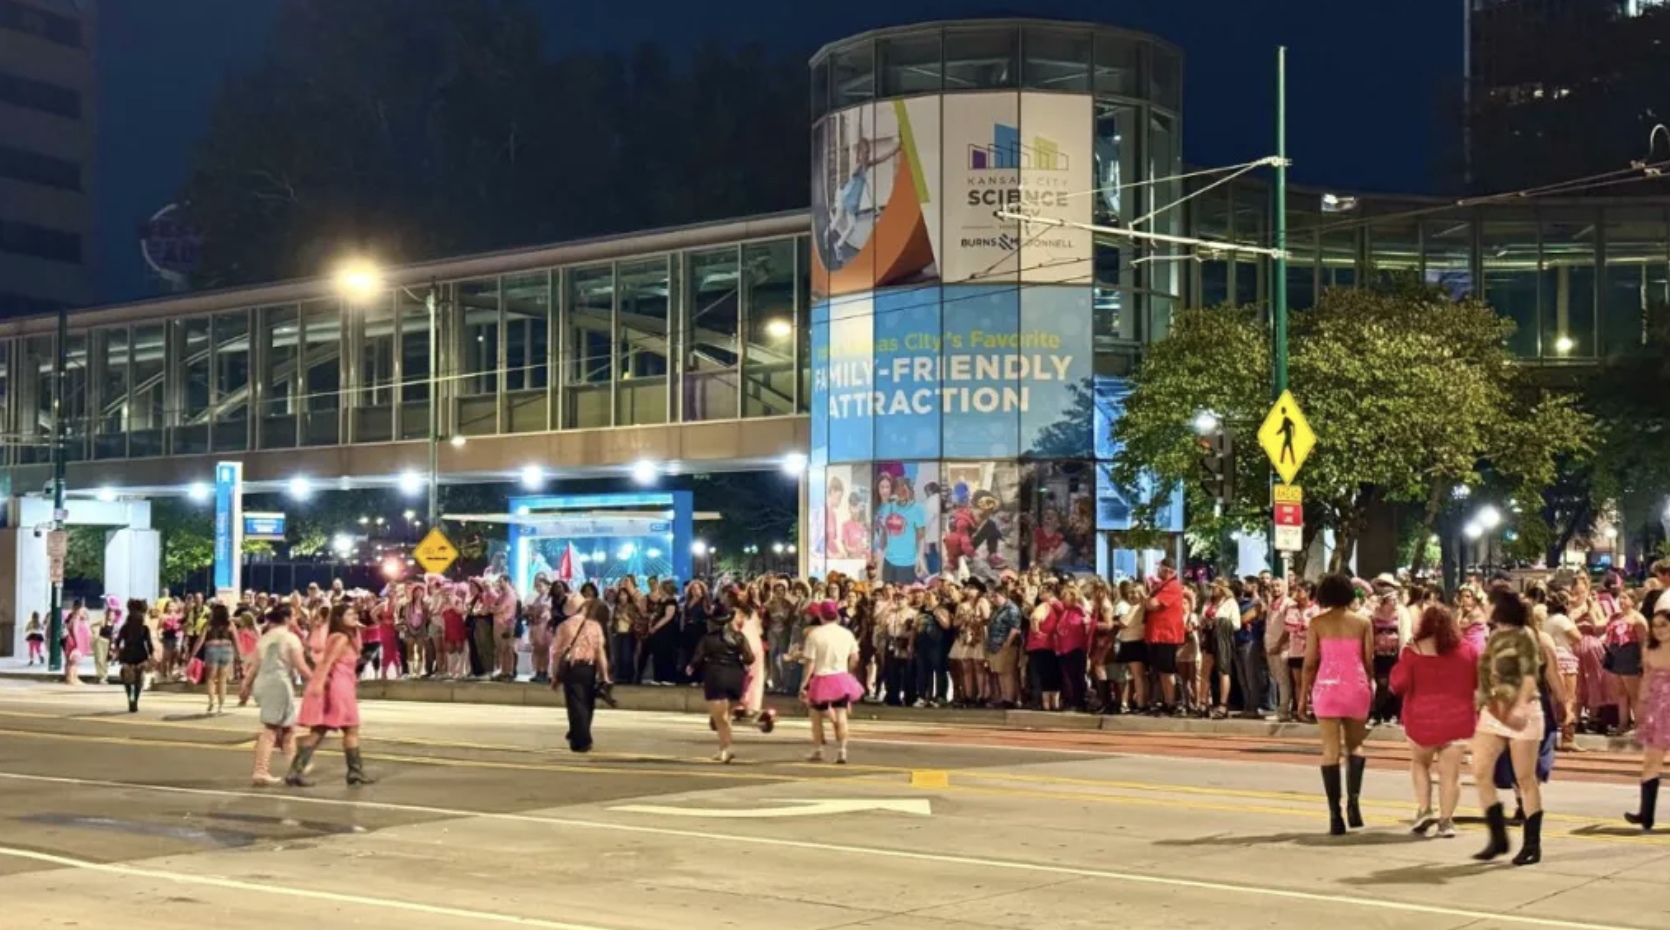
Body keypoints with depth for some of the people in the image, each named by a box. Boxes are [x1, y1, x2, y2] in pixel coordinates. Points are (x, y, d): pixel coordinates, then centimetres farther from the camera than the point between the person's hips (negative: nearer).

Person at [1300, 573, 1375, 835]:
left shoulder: (1317, 623, 0)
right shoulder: (1362, 623, 3)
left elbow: (1310, 663, -1)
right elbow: (1369, 661, 4)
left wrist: (1303, 696, 6)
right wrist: (1371, 686, 19)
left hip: (1327, 686, -1)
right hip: (1356, 686, 1)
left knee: (1331, 750, 1)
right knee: (1355, 745, 18)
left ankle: (1335, 815, -4)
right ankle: (1353, 798, -4)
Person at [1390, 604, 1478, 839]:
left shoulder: (1413, 651, -7)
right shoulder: (1467, 649, 2)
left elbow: (1398, 685, -8)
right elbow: (1481, 681, 9)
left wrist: (1399, 665, 10)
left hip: (1422, 719, -1)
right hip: (1457, 719, 1)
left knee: (1419, 763, 20)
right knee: (1450, 772, 4)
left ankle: (1424, 809, 6)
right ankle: (1446, 820, 0)